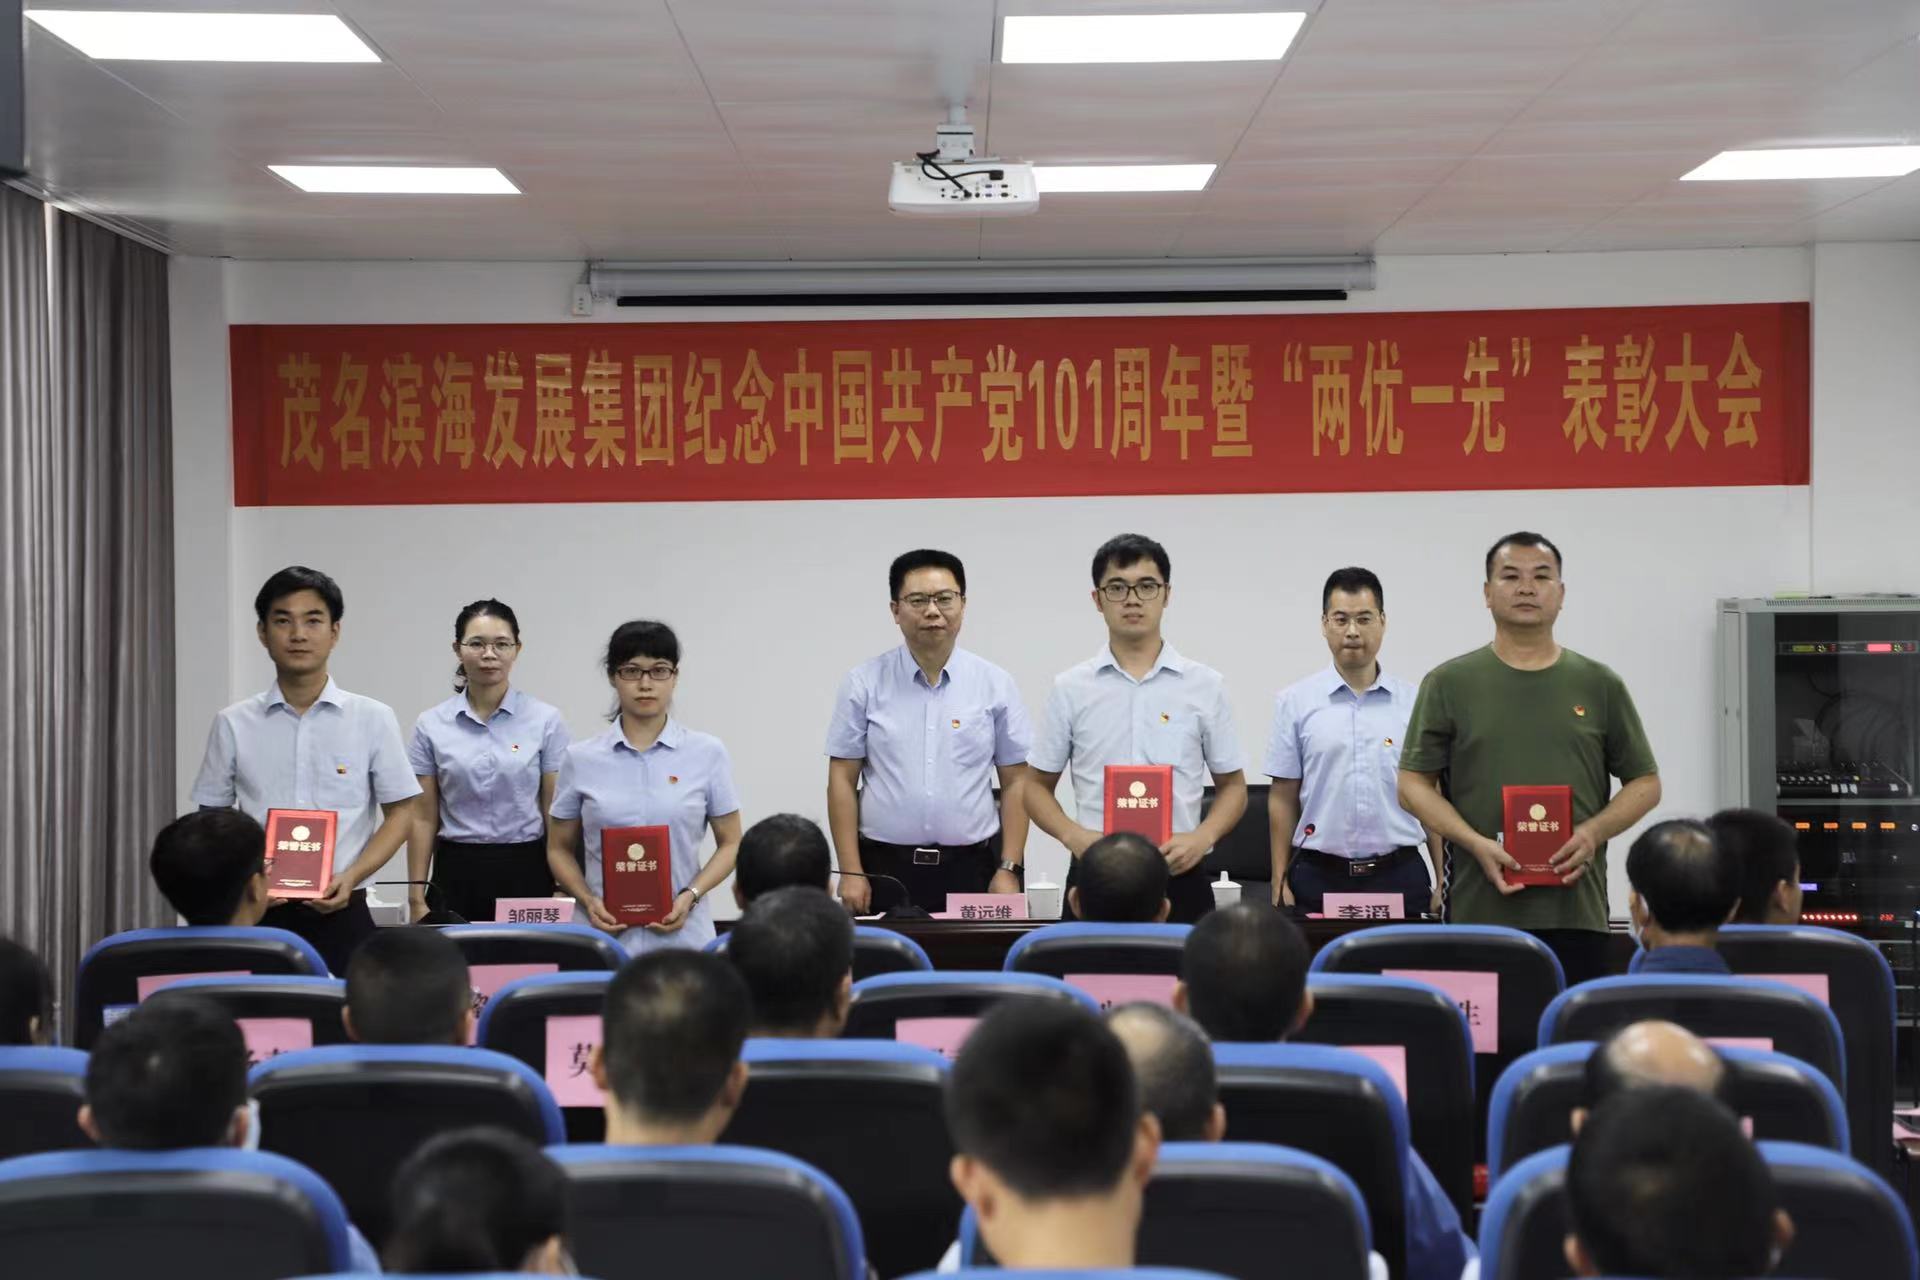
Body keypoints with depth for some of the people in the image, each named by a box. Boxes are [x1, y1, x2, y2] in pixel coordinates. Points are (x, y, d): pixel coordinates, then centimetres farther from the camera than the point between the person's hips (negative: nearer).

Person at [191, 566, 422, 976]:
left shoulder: (373, 720, 1)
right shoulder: (233, 725, 4)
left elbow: (400, 812, 5)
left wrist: (351, 877, -10)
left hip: (340, 914, -1)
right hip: (258, 913, 1)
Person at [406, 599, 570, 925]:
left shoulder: (546, 720, -1)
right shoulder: (431, 725, 3)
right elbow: (423, 818, 4)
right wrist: (417, 897, -1)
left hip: (525, 874, -1)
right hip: (458, 876, 1)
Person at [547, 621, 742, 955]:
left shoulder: (708, 753, 1)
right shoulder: (581, 759, 3)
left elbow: (730, 844, 5)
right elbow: (560, 849, 9)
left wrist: (690, 896, -10)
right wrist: (588, 901, -8)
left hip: (681, 935, 0)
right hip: (605, 933, 0)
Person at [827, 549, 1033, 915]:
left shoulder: (996, 685, 4)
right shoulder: (864, 683, 2)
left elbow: (1015, 782, 5)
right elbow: (843, 780, 3)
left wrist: (1009, 869, -2)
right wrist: (851, 872, -3)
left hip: (971, 870, 1)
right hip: (885, 869, 0)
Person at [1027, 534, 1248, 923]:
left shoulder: (1205, 686, 4)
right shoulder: (1071, 688, 4)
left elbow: (1232, 786, 9)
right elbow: (1037, 785, 9)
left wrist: (1201, 838, -10)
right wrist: (1074, 836, -10)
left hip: (1179, 877, 0)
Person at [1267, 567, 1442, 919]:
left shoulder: (1415, 702, 5)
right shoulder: (1294, 702, 4)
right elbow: (1283, 798, 4)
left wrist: (1442, 881, 2)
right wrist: (1280, 884, 0)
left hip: (1398, 877, 1)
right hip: (1319, 877, 0)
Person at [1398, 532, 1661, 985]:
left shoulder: (1600, 685, 8)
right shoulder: (1450, 684, 3)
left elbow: (1644, 783, 10)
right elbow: (1413, 783, 1)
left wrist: (1593, 832, -9)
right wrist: (1476, 843, -14)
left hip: (1576, 910, 1)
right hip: (1480, 910, -1)